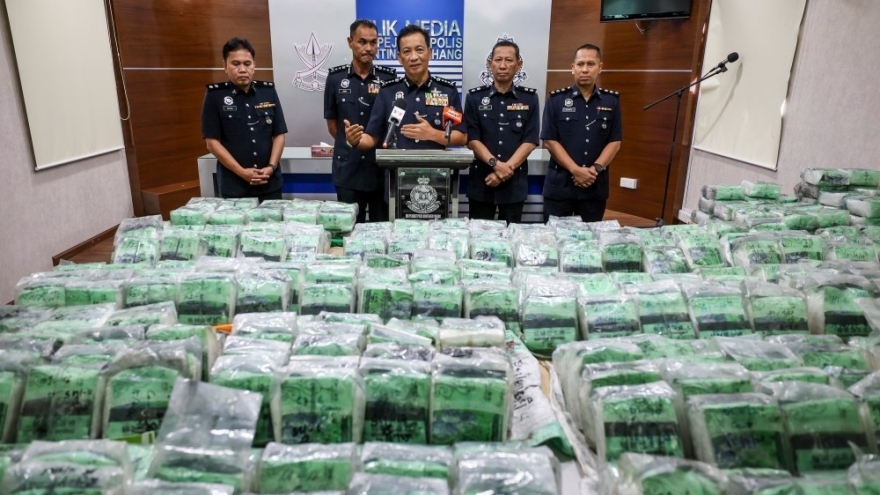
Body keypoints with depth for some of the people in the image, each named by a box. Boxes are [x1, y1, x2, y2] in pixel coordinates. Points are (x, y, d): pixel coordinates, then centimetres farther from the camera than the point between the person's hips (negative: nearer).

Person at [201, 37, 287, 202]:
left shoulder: (268, 91, 5)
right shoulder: (215, 95, -2)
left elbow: (279, 134, 5)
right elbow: (212, 142, -4)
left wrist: (271, 166, -9)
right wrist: (241, 172, -13)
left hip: (270, 183, 2)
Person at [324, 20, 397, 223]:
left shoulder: (389, 78, -1)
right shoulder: (335, 77, 2)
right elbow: (331, 121, 9)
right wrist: (350, 144, 5)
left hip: (382, 166, -1)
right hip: (348, 168, 1)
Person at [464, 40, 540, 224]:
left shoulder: (529, 98, 4)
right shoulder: (475, 97, 3)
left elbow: (530, 141, -2)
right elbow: (472, 139, -4)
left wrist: (507, 168, -14)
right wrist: (496, 164, -18)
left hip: (515, 182, 1)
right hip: (481, 180, 0)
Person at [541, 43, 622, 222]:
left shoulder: (612, 101, 6)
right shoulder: (556, 99, -1)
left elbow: (615, 142, 4)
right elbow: (549, 140, -6)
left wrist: (596, 168, -12)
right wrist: (575, 170, -14)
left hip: (596, 186, 2)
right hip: (559, 184, -2)